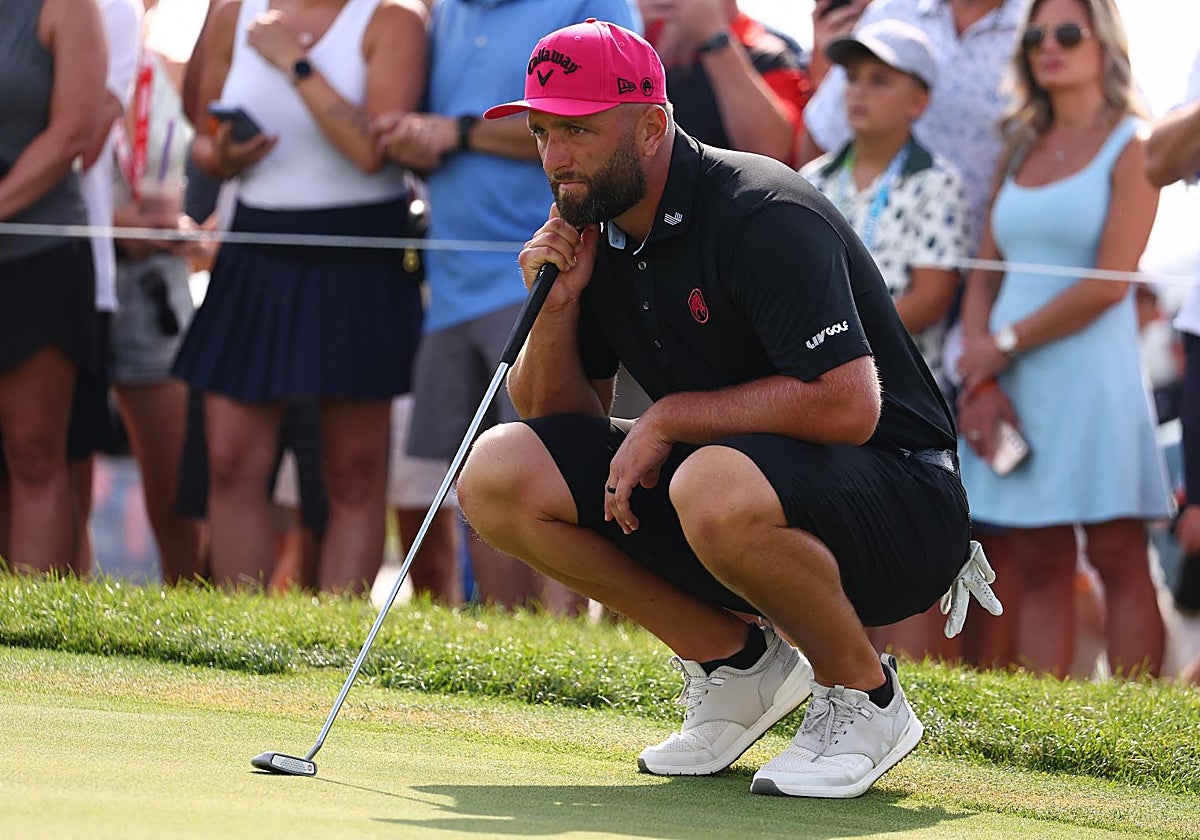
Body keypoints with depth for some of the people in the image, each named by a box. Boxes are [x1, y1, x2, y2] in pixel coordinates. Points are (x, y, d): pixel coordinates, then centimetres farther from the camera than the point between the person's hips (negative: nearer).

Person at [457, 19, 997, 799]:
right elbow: (557, 415, 10)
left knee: (716, 488, -40)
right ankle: (736, 661, 5)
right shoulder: (594, 232, 4)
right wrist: (557, 305, -9)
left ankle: (864, 695, -11)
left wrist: (672, 417, -22)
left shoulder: (763, 217, -22)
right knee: (499, 471, -6)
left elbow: (847, 405, -31)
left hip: (897, 503, -8)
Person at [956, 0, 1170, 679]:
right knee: (1040, 566, 3)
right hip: (1010, 386, 6)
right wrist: (981, 380, -2)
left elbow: (1110, 281, -10)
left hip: (1092, 370, -5)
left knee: (1118, 559, -6)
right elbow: (985, 274, 13)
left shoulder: (1131, 147, -1)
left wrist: (1006, 344, -7)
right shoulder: (1023, 150, 17)